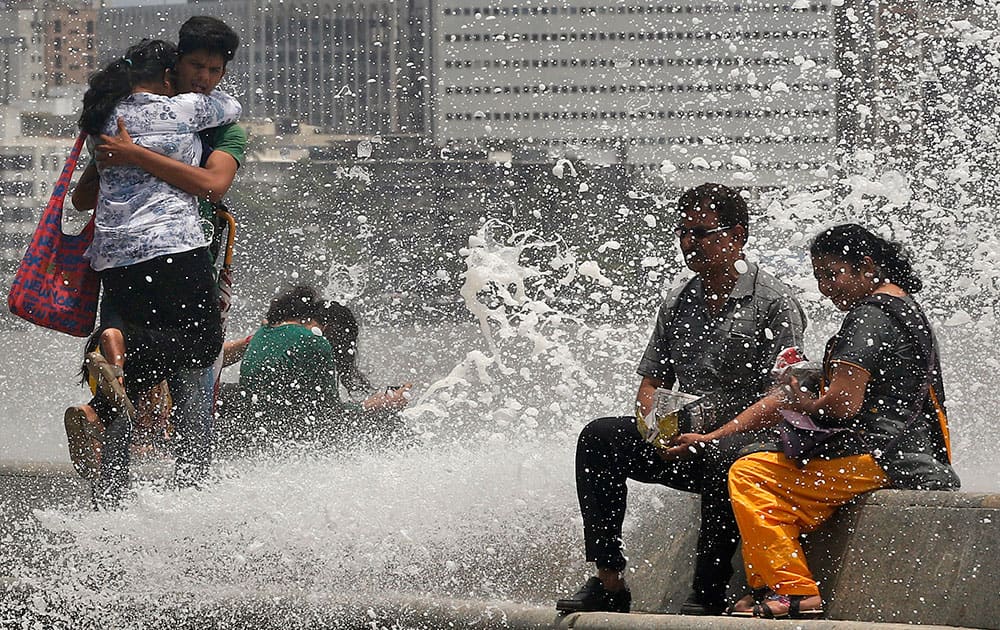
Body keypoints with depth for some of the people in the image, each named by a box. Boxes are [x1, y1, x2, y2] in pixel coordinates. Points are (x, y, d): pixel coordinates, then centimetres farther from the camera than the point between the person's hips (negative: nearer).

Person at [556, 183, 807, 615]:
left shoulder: (773, 302, -5)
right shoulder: (678, 304, 15)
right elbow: (650, 385, 16)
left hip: (751, 440, -6)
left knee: (722, 459, -41)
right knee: (599, 438, -16)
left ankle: (708, 594, -33)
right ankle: (608, 583, -21)